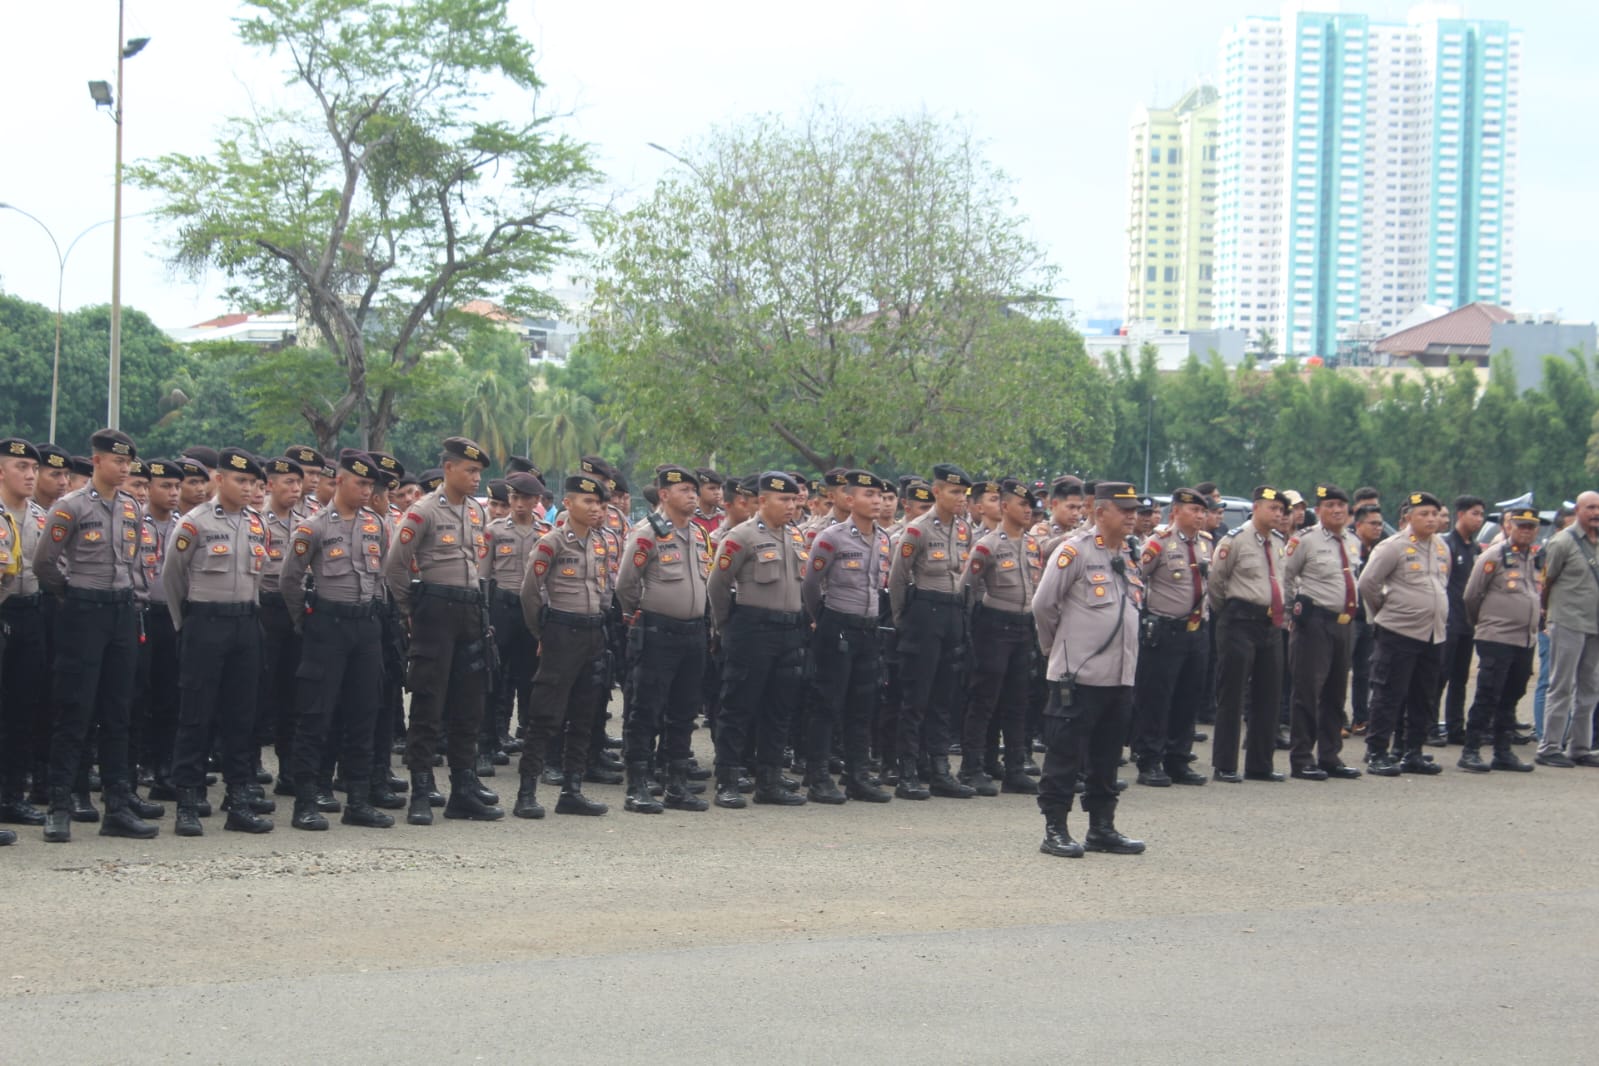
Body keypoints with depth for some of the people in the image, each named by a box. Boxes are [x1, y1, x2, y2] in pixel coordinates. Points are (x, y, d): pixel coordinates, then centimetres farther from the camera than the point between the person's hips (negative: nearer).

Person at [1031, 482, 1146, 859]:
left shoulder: (1129, 558, 15)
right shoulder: (1075, 551, -10)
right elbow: (1043, 604, -10)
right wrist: (1056, 645, 2)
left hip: (1120, 675, 8)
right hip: (1078, 674, -8)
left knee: (1106, 757, 13)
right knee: (1064, 756, -2)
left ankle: (1102, 828, 21)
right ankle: (1055, 830, 1)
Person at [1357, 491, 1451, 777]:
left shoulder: (1441, 548, 12)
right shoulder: (1394, 547, -10)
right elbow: (1367, 583, -10)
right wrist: (1384, 609, 1)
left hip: (1434, 634, 7)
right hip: (1399, 633, -7)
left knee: (1424, 699, 10)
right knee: (1389, 696, -5)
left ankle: (1412, 754, 18)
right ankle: (1377, 754, -1)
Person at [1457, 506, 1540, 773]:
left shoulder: (1535, 560, 13)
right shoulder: (1494, 556, -8)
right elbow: (1470, 596, -4)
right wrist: (1481, 622, 9)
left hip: (1526, 640, 7)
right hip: (1496, 639, -7)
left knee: (1510, 699, 11)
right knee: (1487, 697, -7)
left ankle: (1503, 752, 16)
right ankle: (1470, 751, -3)